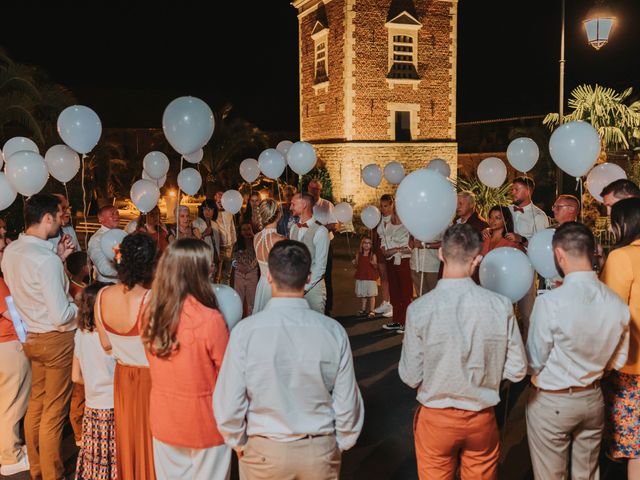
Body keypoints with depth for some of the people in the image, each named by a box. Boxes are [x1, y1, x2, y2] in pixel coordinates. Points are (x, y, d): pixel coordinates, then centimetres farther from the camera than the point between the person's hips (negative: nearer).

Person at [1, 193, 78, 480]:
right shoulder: (46, 259, -27)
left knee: (36, 403, 21)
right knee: (54, 412, 5)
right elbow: (61, 316, -27)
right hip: (56, 340, -8)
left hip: (30, 337, 8)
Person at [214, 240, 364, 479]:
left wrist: (238, 442, 7)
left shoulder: (245, 331, -17)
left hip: (263, 452, -1)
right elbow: (348, 404, -8)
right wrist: (340, 444, 10)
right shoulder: (333, 331, -13)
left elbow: (229, 404, -12)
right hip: (321, 452, 1)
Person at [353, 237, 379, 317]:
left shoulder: (373, 255, -5)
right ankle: (363, 309, 24)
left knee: (371, 295, 0)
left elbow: (376, 267, -6)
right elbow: (357, 266, 10)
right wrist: (355, 263, -10)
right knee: (362, 295, 12)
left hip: (371, 278, -3)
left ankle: (371, 311, 7)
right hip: (361, 278, 4)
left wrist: (374, 264, -27)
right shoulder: (359, 255, 4)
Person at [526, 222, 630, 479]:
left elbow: (534, 363, -15)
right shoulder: (617, 303, -8)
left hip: (551, 402, -5)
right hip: (593, 399, 5)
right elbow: (618, 361, 3)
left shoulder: (550, 302, -25)